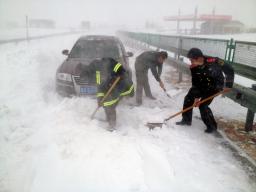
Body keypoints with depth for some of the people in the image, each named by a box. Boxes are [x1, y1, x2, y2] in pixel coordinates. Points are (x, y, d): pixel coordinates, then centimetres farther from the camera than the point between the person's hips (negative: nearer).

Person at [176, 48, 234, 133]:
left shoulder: (214, 61, -32)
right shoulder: (193, 68, -17)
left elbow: (229, 69, -20)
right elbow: (195, 83, -11)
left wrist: (228, 85, -19)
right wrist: (196, 97, -14)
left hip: (214, 86, -5)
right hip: (201, 85, 5)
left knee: (203, 105, -14)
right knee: (188, 99, 2)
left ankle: (212, 126, 6)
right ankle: (186, 120, 21)